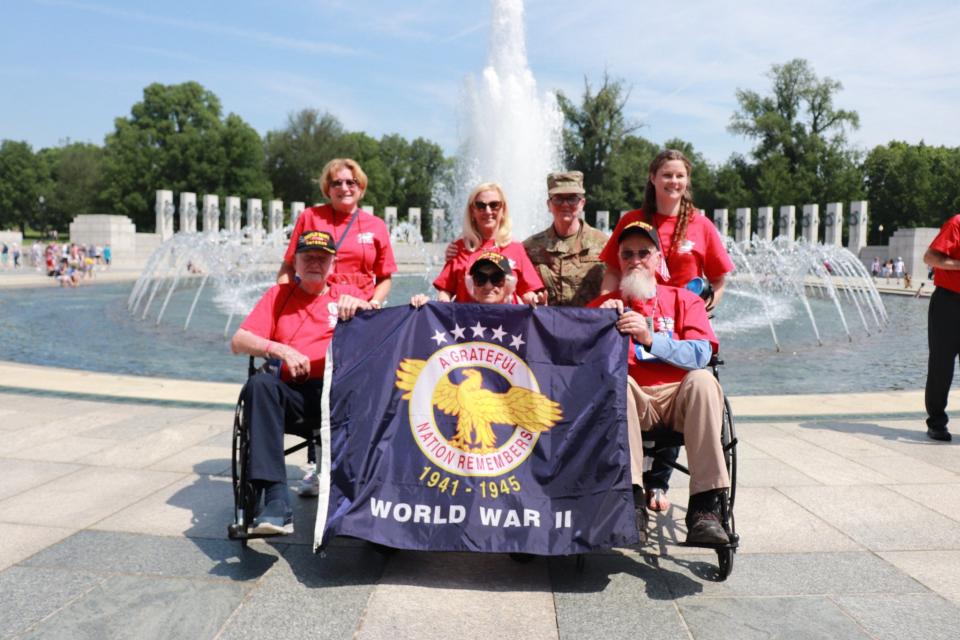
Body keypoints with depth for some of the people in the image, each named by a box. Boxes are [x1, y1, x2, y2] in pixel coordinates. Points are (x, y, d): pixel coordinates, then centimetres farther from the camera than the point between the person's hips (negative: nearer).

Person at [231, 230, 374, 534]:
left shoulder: (346, 293, 20)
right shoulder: (278, 295, 21)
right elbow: (238, 342, 8)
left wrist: (359, 305, -16)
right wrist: (281, 350, -10)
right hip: (292, 397, 1)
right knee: (260, 383, -33)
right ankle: (276, 500, -38)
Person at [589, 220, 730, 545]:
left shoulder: (684, 300, 14)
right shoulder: (605, 304, 16)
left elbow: (701, 354, -6)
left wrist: (650, 338, -21)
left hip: (679, 396, 0)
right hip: (630, 401, 0)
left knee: (702, 380, -31)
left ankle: (704, 507, -32)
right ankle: (631, 497, -33)